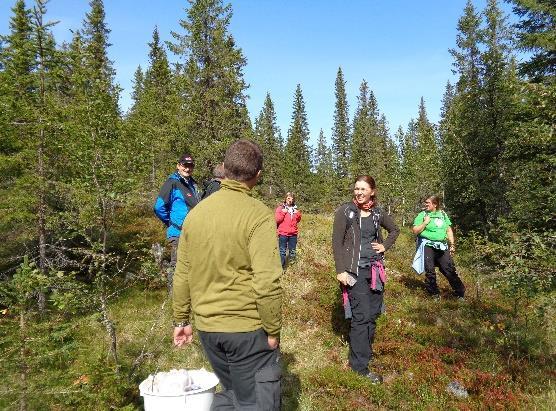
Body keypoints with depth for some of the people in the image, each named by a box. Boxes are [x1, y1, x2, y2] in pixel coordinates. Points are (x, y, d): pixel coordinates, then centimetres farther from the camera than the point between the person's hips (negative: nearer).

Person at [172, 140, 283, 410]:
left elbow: (182, 275, 5)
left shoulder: (196, 212, 2)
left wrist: (181, 320, 14)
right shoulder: (258, 215, -16)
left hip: (207, 327, 6)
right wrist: (273, 330, -8)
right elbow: (267, 282, -20)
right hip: (247, 328, -5)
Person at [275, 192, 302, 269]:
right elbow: (277, 219, -11)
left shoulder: (294, 208, 11)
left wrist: (298, 214, 0)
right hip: (283, 233, -4)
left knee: (292, 250, 13)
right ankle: (282, 266, 5)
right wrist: (283, 213, -20)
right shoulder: (280, 208, -3)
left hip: (293, 233, 4)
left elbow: (298, 220, 18)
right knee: (282, 251, -3)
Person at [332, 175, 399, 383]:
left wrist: (385, 245, 7)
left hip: (375, 269, 5)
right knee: (361, 316, -5)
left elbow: (395, 230, 24)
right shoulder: (345, 211, -7)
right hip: (355, 270, -5)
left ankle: (365, 348, 32)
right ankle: (360, 364, 6)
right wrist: (340, 271, -13)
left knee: (373, 312, 12)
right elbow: (336, 242, -8)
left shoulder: (378, 212, 6)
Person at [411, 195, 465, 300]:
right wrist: (425, 222, -13)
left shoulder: (443, 214, 10)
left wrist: (452, 245, 10)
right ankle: (434, 294, 18)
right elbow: (415, 231, -4)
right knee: (430, 271, 2)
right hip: (428, 246, -2)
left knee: (450, 270, 1)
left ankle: (461, 293, 14)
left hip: (442, 247, 2)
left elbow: (449, 230, 15)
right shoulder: (422, 215, 0)